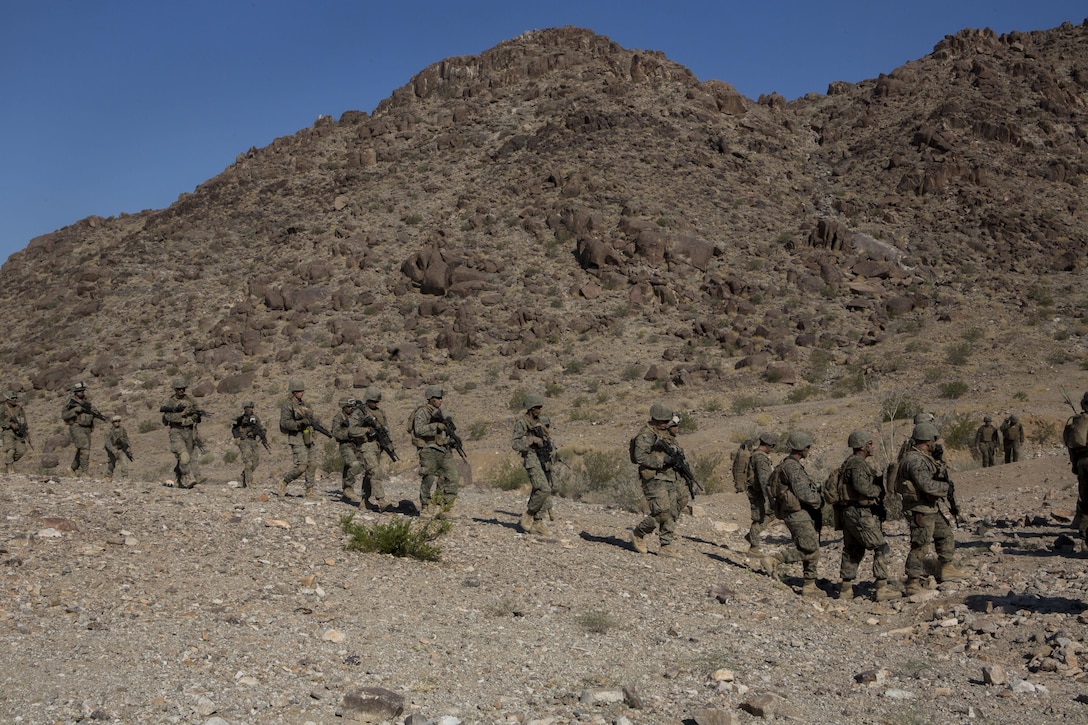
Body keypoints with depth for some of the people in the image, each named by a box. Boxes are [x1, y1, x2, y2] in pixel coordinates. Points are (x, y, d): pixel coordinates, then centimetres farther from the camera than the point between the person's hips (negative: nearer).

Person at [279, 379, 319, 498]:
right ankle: (284, 481, 10)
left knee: (312, 465, 2)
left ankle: (309, 491, 8)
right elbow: (285, 423, -17)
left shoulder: (303, 405, 15)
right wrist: (300, 423, -25)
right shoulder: (288, 405, -8)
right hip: (297, 439, -8)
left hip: (308, 439, 8)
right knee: (301, 467, -12)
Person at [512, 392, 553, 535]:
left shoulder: (539, 423, 17)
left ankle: (537, 523, 9)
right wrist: (532, 439, -20)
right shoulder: (522, 422, -7)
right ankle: (527, 515, -4)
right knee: (544, 489, -21)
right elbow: (515, 444, -14)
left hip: (544, 461, 8)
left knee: (546, 493, 3)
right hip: (532, 460, -8)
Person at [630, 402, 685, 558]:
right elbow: (640, 457, -20)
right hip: (654, 479, -8)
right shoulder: (646, 434, -11)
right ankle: (638, 535, 6)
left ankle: (667, 547, 10)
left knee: (672, 513, 5)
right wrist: (662, 460, -22)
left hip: (670, 479, 8)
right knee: (661, 513, -15)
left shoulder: (668, 433, 16)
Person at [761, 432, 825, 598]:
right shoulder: (793, 467, -18)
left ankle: (809, 586, 15)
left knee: (813, 550, 12)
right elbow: (804, 493, -23)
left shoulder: (788, 464, 15)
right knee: (809, 550, -10)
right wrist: (820, 501, -8)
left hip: (803, 514, 10)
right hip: (798, 514, -10)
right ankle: (774, 559, -8)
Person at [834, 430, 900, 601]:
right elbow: (863, 487, -28)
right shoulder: (857, 464, -15)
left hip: (850, 512, 11)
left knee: (852, 550, 15)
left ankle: (844, 588, 19)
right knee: (882, 549, -7)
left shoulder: (851, 463, 18)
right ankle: (881, 589, -8)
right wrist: (880, 490, -11)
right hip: (860, 514, -11)